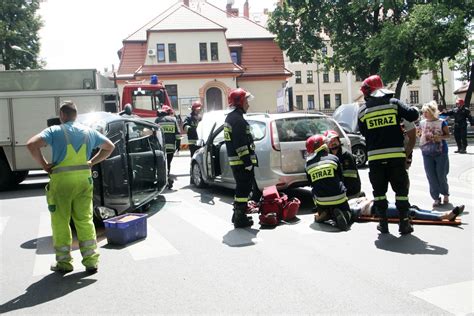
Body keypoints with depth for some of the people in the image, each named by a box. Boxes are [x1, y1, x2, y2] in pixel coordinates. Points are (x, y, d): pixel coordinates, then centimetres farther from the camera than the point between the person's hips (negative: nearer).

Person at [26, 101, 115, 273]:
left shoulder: (55, 131, -3)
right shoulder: (89, 132, 11)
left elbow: (32, 144, -16)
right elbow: (109, 146, 21)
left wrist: (44, 165, -5)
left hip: (61, 180, -4)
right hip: (84, 179, 4)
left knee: (60, 222, 7)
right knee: (85, 221, 9)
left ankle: (64, 262, 15)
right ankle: (91, 261, 9)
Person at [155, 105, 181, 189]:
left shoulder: (157, 120, 4)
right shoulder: (173, 119, 8)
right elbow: (178, 133, 4)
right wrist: (178, 144, 9)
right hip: (171, 146, 2)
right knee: (168, 163, 15)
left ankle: (168, 178, -17)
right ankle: (167, 178, 20)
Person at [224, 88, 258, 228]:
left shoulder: (230, 118, 18)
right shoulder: (238, 119, -17)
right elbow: (241, 144, -23)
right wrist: (248, 161, -22)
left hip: (235, 161, 10)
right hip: (242, 161, -10)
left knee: (241, 188, 19)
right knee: (244, 189, -4)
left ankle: (237, 215, 29)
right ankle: (240, 219, 1)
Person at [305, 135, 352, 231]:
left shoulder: (308, 165, 2)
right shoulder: (333, 158, 0)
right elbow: (341, 177, 10)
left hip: (321, 202, 1)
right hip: (338, 198, 0)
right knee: (347, 217, 24)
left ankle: (323, 213, 8)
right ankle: (339, 214, -12)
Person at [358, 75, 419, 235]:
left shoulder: (362, 111, 4)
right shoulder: (394, 103, 0)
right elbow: (413, 115, -7)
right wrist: (414, 109, 15)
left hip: (374, 157, 1)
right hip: (396, 155, -1)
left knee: (379, 190, 13)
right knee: (401, 189, 9)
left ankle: (383, 222, 15)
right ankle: (404, 223, 9)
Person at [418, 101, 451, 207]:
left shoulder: (441, 122, -6)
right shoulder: (422, 123, 5)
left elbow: (448, 135, 0)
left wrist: (440, 137, -18)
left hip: (441, 152, -3)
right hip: (427, 153, 3)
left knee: (441, 176, 1)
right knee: (431, 177, 2)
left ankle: (445, 194, 26)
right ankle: (436, 198, 12)